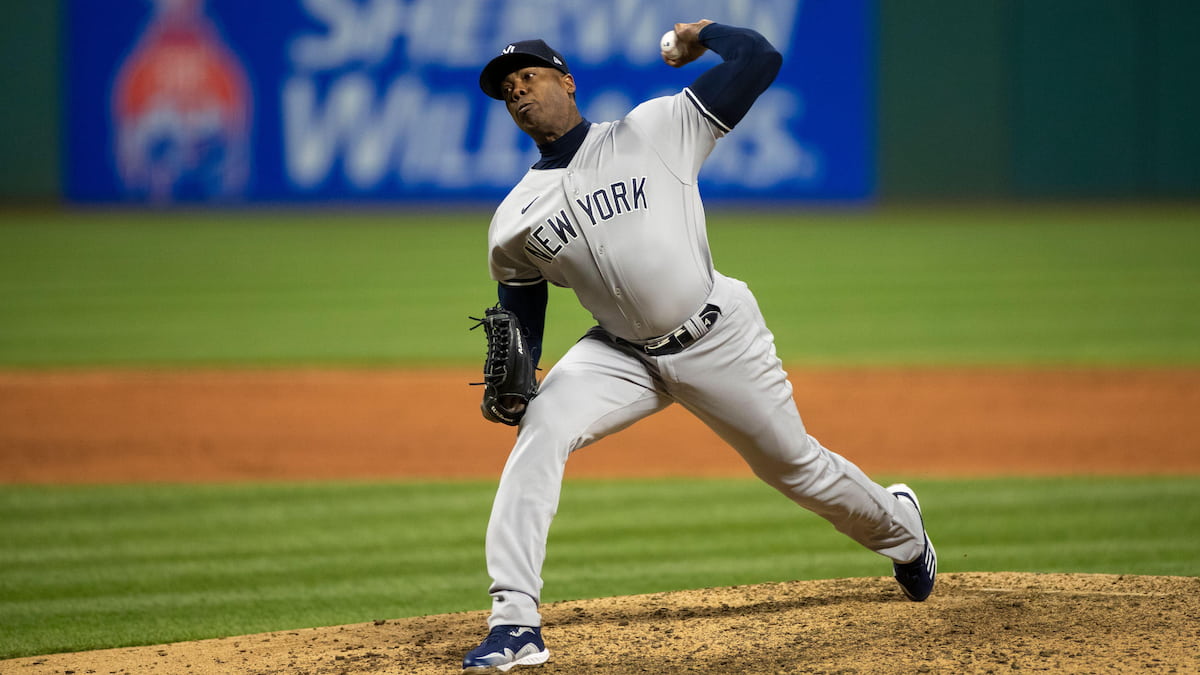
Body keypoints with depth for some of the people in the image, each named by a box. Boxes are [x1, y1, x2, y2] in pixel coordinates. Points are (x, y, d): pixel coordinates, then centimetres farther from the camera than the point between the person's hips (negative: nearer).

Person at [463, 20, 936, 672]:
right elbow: (520, 319, 8)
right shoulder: (513, 221, 2)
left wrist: (701, 33, 8)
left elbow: (759, 59, -10)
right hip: (622, 355, 2)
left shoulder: (656, 129, -7)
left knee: (794, 465, 11)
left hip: (720, 341, -2)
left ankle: (899, 526, 46)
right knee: (540, 430, -24)